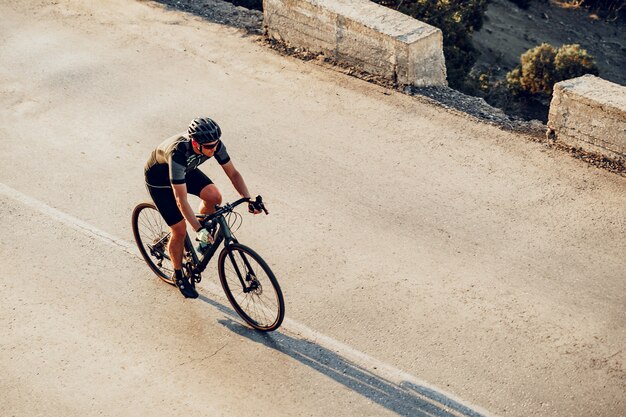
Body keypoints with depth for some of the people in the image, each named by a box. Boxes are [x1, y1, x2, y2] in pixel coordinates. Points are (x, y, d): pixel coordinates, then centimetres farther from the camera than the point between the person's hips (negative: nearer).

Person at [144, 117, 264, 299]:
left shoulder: (214, 144, -27)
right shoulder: (178, 154, -44)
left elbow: (232, 173, -15)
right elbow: (181, 199, -43)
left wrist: (249, 199, -27)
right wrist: (199, 229, -46)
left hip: (185, 170, 6)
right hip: (158, 177, -6)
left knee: (214, 197, -16)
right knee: (180, 230, -7)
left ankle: (204, 236, 12)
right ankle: (178, 275, 18)